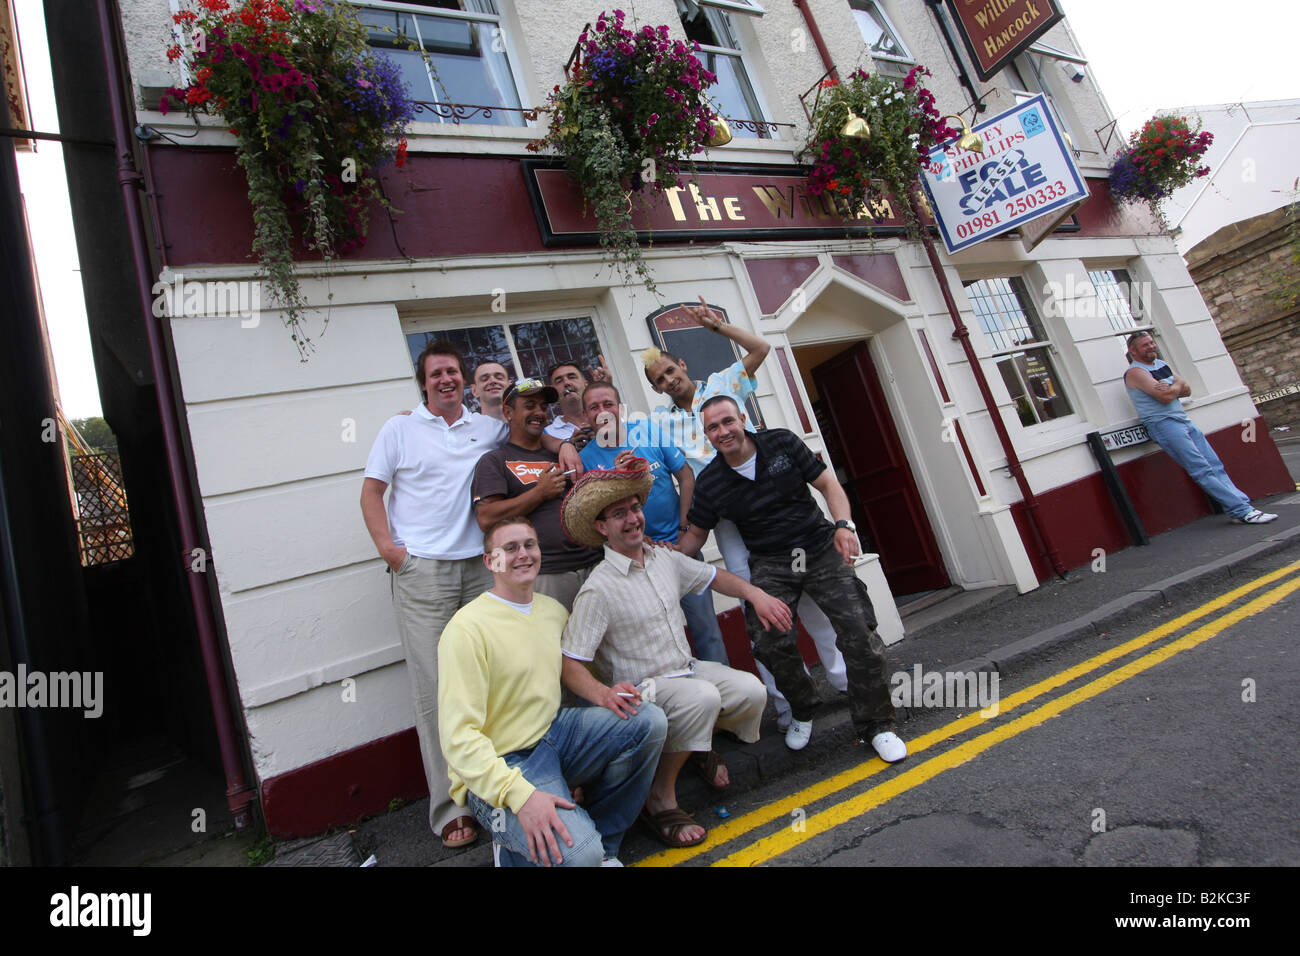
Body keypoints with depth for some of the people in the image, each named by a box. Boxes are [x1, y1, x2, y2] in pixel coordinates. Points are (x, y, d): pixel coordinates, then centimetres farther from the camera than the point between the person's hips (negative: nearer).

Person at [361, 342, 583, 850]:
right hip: (421, 571, -2)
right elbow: (372, 490, 8)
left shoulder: (488, 427, 14)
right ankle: (449, 807, 5)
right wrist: (386, 546, -5)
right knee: (435, 687, -4)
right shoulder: (399, 429, 8)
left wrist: (563, 445, 6)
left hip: (479, 567, 3)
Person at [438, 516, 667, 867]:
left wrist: (604, 693, -1)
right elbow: (458, 737, -22)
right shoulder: (468, 628, -17)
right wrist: (520, 795, -33)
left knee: (649, 720, -11)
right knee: (578, 853, -29)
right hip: (498, 769, -7)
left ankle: (600, 840, 4)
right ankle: (517, 847, 6)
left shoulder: (554, 610, 7)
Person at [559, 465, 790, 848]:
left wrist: (755, 594, 4)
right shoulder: (598, 590, -18)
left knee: (751, 690, -14)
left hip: (688, 670, 7)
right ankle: (660, 797, -12)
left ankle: (701, 746, 17)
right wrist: (604, 694, -39)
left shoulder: (665, 559, 2)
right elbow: (570, 666, -20)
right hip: (642, 690, -7)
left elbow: (712, 576, 19)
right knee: (702, 697, -33)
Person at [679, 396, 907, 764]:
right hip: (771, 565, 0)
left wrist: (844, 524, -14)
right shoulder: (709, 482, -1)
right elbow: (696, 533, 10)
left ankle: (876, 724, 6)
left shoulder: (782, 442, -2)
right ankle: (802, 712, 12)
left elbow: (828, 484, 2)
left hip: (822, 550, 0)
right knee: (771, 642, -19)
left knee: (859, 629, -15)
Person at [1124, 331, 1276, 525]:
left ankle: (1243, 505, 8)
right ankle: (1240, 510, -12)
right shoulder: (1135, 372, -10)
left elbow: (1187, 390, 13)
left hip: (1184, 421, 9)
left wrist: (1170, 389, -8)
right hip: (1164, 424, -9)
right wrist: (1177, 386, 1)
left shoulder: (1161, 364, 18)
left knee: (1215, 465, 5)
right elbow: (1165, 397, -20)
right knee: (1203, 470, -12)